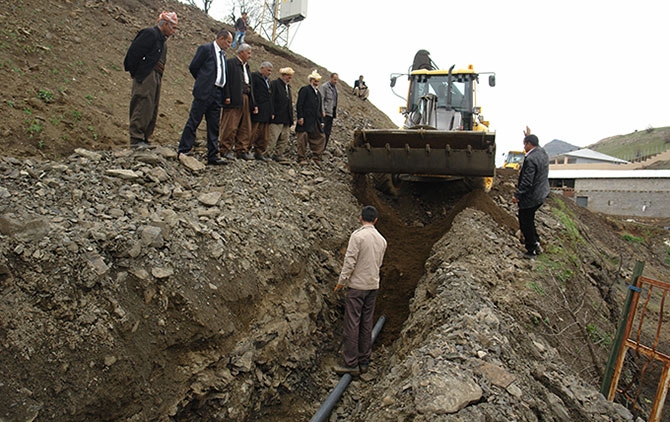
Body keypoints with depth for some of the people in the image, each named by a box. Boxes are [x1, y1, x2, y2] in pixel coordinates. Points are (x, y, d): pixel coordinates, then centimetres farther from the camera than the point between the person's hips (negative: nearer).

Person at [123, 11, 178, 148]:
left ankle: (144, 139, 13)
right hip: (145, 77, -10)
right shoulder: (150, 34, -7)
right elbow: (134, 51, -14)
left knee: (152, 111, 8)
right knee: (143, 107, -12)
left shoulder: (161, 40, 23)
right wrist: (134, 72, -9)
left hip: (156, 79, 10)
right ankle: (136, 138, -11)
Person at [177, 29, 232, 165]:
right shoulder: (205, 48, -2)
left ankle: (213, 156, 8)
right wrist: (203, 81, 7)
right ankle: (183, 151, -1)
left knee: (214, 126, 6)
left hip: (217, 93, 7)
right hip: (204, 92, -7)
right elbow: (193, 67, -3)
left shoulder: (222, 54, 19)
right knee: (193, 121, -5)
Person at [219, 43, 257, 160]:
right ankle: (226, 150, 0)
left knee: (245, 127, 7)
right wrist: (227, 97, -20)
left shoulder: (246, 66, 24)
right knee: (230, 126, -6)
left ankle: (242, 150, 12)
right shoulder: (230, 63, -1)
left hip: (246, 99, 8)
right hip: (234, 99, -8)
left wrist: (253, 104, 16)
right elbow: (226, 80, -10)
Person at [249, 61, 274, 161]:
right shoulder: (254, 76, -3)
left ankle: (259, 153, 12)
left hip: (266, 113, 8)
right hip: (257, 111, -8)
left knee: (264, 135, 7)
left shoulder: (267, 80, 23)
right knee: (254, 133, -8)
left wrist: (272, 112, 13)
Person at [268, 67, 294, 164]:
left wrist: (291, 118, 16)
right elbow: (271, 99, -13)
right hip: (277, 117, -9)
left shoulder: (287, 86, 21)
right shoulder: (275, 84, -4)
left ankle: (278, 155, 15)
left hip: (286, 119, 9)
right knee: (272, 138, -10)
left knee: (284, 139, 9)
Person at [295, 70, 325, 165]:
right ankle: (302, 158, 5)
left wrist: (321, 121, 15)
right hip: (305, 121, -7)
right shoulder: (305, 89, -3)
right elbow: (299, 104, -10)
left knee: (320, 138, 4)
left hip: (316, 121, 7)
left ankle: (316, 158, 10)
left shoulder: (318, 93, 21)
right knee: (303, 139, -2)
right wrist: (300, 117, -17)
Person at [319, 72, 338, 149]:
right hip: (326, 112, -8)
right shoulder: (324, 87, -8)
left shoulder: (335, 87, 18)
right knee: (324, 131, -11)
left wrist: (336, 111, 19)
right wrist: (322, 111, -19)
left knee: (328, 131, 8)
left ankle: (324, 147, 12)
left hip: (332, 112, 8)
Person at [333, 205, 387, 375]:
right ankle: (364, 361, 19)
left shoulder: (358, 235, -13)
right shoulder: (382, 240, 8)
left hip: (356, 286, -6)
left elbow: (350, 261, -16)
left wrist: (341, 281, -7)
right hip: (373, 286, 6)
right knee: (367, 324, 12)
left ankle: (351, 363, 2)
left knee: (352, 324, -2)